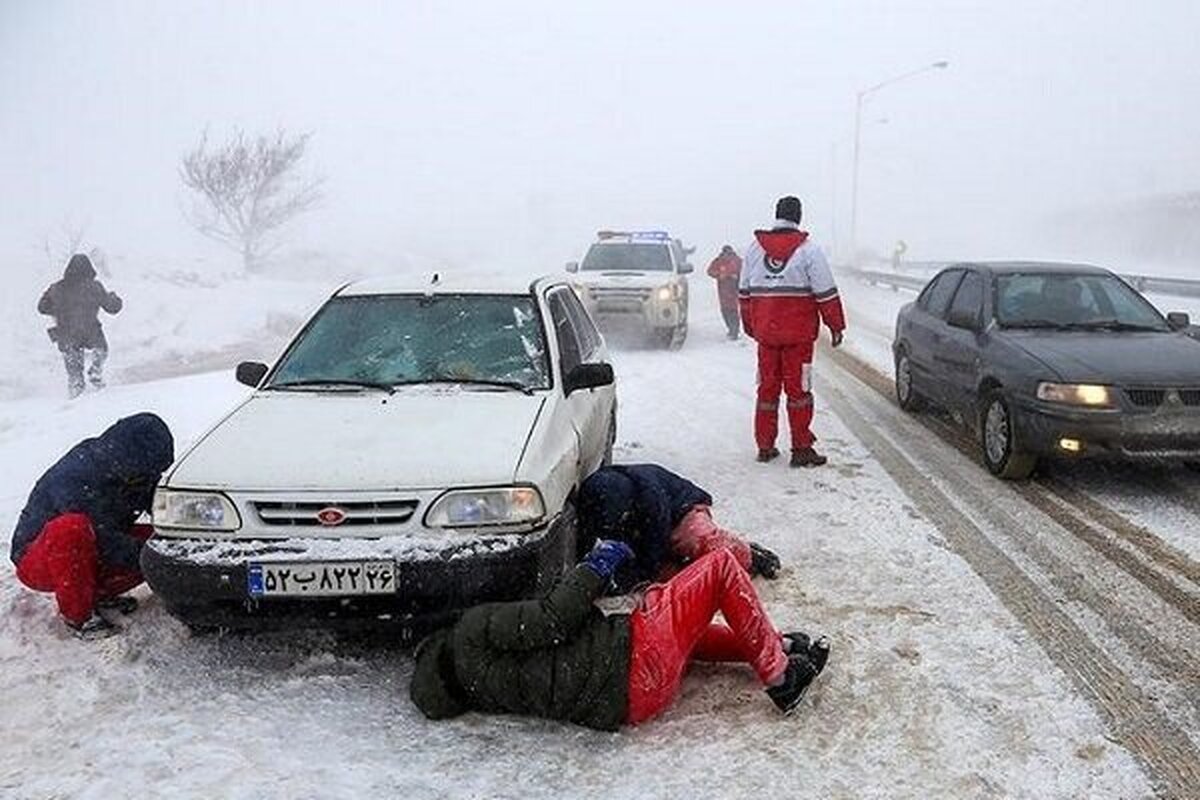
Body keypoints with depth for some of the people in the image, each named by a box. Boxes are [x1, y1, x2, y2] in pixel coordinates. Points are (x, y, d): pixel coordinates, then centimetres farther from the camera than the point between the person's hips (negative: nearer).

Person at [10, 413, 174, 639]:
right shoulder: (75, 481, -31)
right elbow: (107, 544, -28)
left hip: (91, 554, 7)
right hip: (36, 563, -7)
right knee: (72, 528, -39)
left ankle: (100, 594, 5)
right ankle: (76, 615, -19)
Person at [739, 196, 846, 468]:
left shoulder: (755, 248, 7)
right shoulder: (808, 249, -8)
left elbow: (744, 292, 13)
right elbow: (826, 293, -7)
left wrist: (750, 327, 22)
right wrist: (836, 326, 1)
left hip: (764, 331, 4)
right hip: (798, 333, -4)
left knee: (767, 388, 12)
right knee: (798, 389, 2)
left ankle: (765, 446, 17)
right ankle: (801, 449, 4)